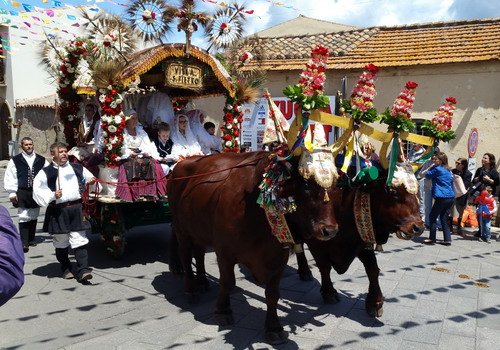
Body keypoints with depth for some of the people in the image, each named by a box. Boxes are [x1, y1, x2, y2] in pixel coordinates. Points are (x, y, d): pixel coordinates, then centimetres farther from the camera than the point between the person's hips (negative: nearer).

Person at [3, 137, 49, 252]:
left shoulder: (42, 160, 6)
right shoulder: (15, 160, 0)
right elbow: (10, 178, -1)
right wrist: (12, 193, -6)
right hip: (22, 193, -3)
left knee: (34, 217, 13)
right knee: (24, 217, -8)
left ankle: (31, 239, 26)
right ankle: (24, 243, -5)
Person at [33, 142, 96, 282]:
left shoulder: (77, 168, 11)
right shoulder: (46, 172, 1)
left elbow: (89, 178, 21)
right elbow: (38, 191, -2)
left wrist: (91, 182, -2)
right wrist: (53, 195, -15)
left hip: (76, 208, 1)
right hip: (58, 211, -1)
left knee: (79, 239, -4)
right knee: (61, 242, 10)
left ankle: (83, 270, -4)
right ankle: (66, 268, 27)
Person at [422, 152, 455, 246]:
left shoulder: (437, 169, -9)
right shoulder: (448, 170, 16)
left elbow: (426, 175, 3)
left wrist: (432, 166, 9)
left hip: (442, 197, -8)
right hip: (451, 197, 8)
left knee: (432, 217, 2)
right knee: (444, 218, 13)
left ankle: (432, 238, 3)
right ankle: (447, 239, 11)